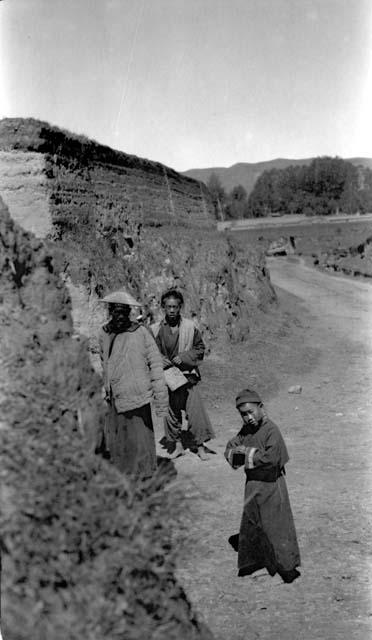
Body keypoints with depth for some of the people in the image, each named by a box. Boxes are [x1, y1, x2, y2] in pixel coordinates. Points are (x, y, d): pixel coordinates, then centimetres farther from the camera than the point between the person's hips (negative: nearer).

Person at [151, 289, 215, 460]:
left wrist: (184, 357, -10)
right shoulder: (155, 329, 1)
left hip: (187, 376, -2)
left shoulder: (190, 327, -3)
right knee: (170, 412, 9)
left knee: (195, 411, -6)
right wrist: (159, 361, -9)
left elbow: (200, 348, 4)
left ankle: (200, 446, 4)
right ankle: (177, 445, 23)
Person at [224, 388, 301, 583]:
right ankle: (253, 560, 35)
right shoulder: (245, 431, 2)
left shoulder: (271, 430, -20)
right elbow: (230, 449, 4)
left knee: (276, 525, 1)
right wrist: (237, 453, -20)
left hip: (271, 484, -7)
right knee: (250, 522, 17)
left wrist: (247, 453, -20)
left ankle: (288, 565, 14)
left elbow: (271, 458, -32)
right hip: (252, 483, 7)